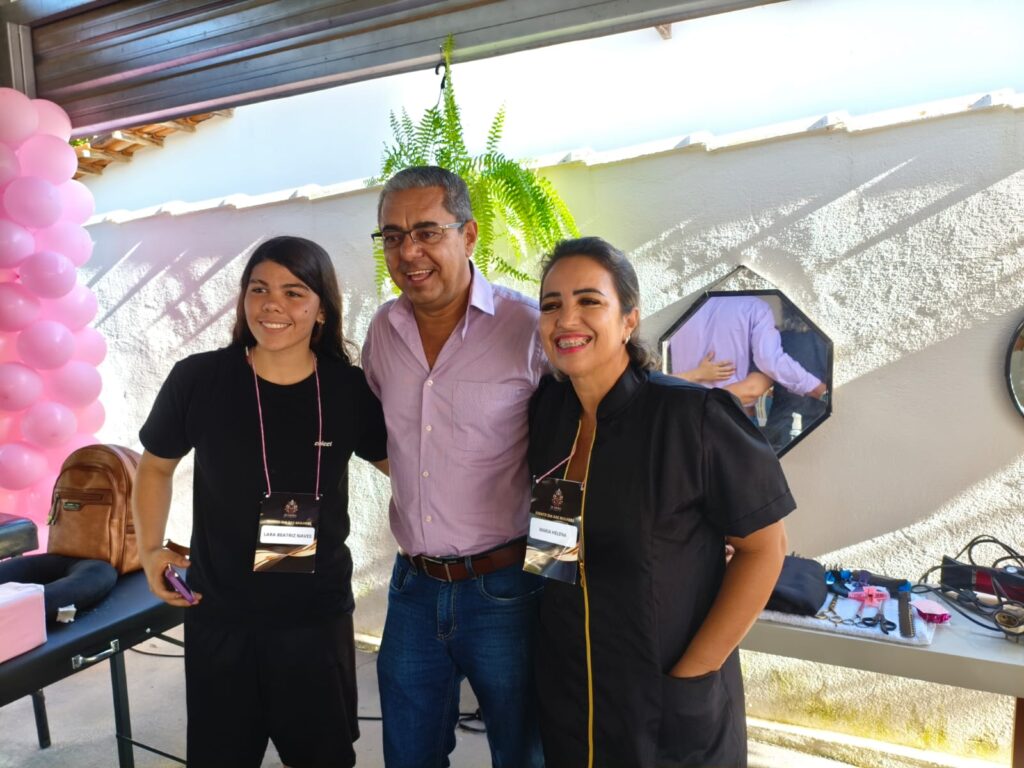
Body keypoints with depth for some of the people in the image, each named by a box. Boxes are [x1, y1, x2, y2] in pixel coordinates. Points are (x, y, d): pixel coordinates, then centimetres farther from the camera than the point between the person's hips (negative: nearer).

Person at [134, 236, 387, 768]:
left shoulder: (349, 389, -11)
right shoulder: (197, 379, -12)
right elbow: (155, 466, 6)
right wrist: (150, 549, -2)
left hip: (318, 614, 1)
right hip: (219, 614, 0)